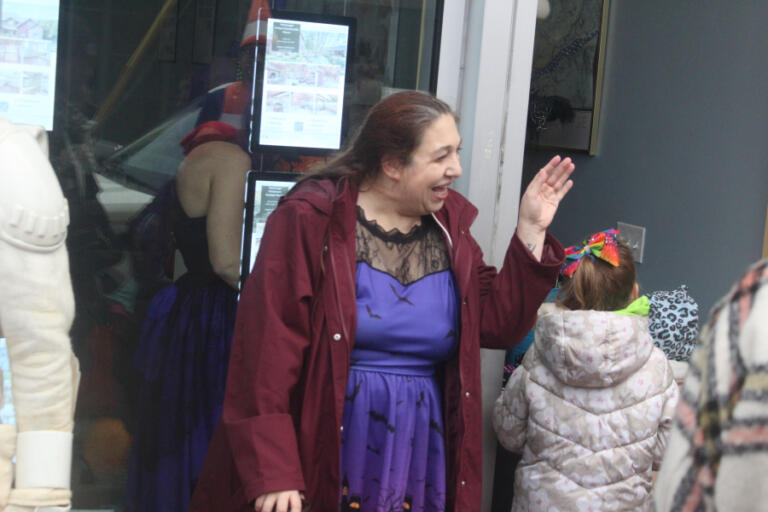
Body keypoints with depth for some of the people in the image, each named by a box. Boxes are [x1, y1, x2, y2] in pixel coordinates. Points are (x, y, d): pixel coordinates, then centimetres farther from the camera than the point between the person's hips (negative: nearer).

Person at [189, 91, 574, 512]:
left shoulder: (447, 224, 8)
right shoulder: (310, 219, -10)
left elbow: (497, 325, 6)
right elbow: (268, 349, -15)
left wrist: (531, 230, -1)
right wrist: (271, 473, -20)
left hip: (417, 459, 5)